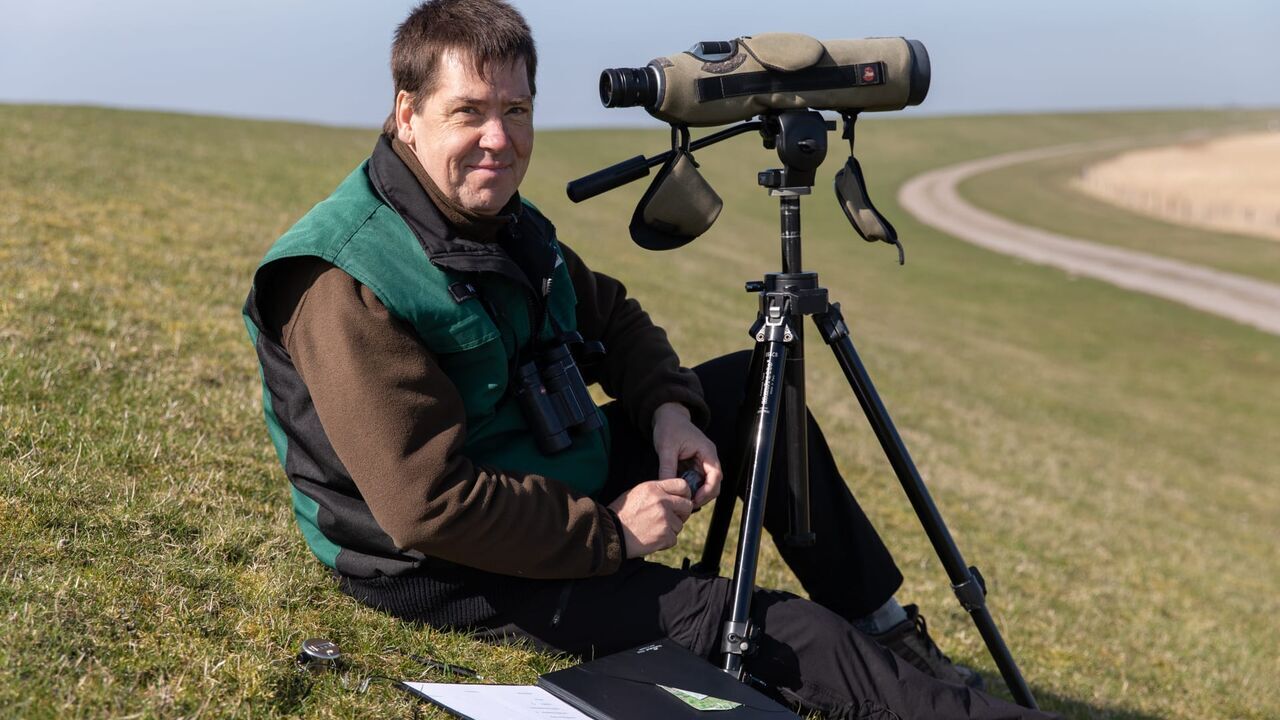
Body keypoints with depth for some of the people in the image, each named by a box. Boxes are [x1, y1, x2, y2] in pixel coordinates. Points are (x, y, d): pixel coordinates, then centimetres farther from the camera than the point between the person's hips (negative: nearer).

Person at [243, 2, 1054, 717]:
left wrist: (668, 408, -6)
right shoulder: (349, 287, -27)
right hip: (463, 573, -9)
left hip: (557, 473, 9)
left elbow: (612, 317, 14)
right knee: (782, 634, -18)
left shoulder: (502, 217, 1)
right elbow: (431, 508, -30)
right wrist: (611, 533, -23)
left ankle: (891, 636, 16)